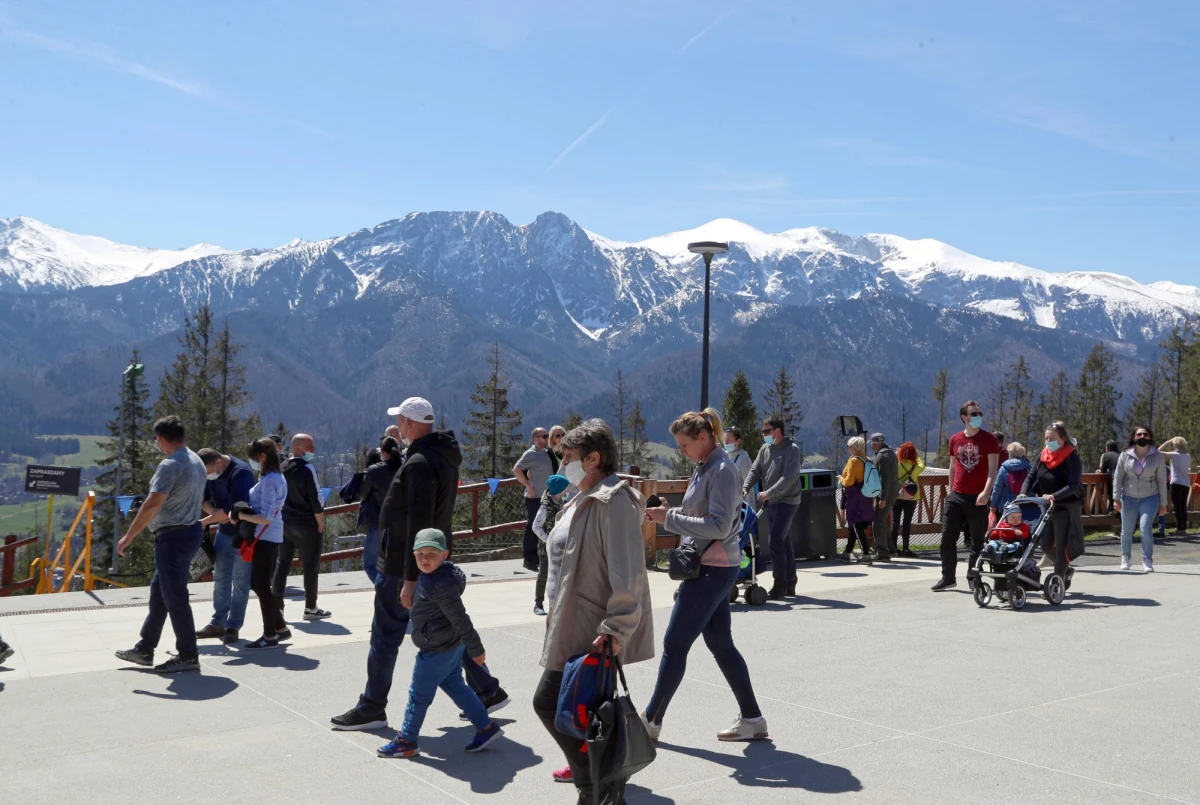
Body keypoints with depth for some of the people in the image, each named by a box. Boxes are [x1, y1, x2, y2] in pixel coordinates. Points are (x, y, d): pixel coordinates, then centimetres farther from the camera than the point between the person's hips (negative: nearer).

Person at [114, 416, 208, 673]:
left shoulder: (170, 465, -19)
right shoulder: (196, 461, 11)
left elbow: (153, 504, -26)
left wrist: (128, 537, -21)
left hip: (173, 536, -10)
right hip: (191, 531, 10)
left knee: (174, 597, -2)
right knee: (159, 591, 17)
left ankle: (188, 656, 5)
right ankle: (145, 649, 26)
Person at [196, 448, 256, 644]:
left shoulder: (241, 473, -27)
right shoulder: (209, 472, -4)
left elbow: (233, 509, -30)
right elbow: (202, 498, 5)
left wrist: (205, 522, -20)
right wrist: (214, 512, -16)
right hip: (224, 530, 7)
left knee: (240, 581, -1)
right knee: (220, 578, 10)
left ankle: (233, 626, 5)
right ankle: (218, 623, 17)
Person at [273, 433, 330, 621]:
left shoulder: (281, 468, 10)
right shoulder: (307, 469, -14)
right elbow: (316, 500, -17)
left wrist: (280, 519, 18)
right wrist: (321, 525, -10)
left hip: (284, 524, 7)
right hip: (307, 525, -7)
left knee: (282, 565, 10)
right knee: (311, 567, 2)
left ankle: (277, 606, 9)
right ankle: (311, 608, 6)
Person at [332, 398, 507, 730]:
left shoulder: (419, 463, -21)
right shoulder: (445, 456, 10)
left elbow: (418, 524, -26)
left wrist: (410, 578, -25)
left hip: (401, 565, -10)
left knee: (385, 635, 3)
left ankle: (371, 708, 15)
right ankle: (486, 690, 18)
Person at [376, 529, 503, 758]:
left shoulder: (440, 584, -27)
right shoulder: (429, 577, 5)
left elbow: (460, 618, -24)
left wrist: (475, 649, -19)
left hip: (437, 651, -10)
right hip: (452, 646, 10)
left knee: (419, 695, 4)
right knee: (455, 687, 19)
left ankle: (406, 741, 19)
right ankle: (486, 727, 23)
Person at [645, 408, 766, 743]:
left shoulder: (722, 471, -16)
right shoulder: (704, 468, 11)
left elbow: (719, 527, -23)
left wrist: (670, 518, -20)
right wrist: (668, 512, 0)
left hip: (713, 570, -10)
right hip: (708, 567, 10)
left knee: (675, 644, -1)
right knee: (720, 642, 13)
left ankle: (652, 720, 11)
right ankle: (752, 719, 20)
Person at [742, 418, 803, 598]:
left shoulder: (792, 449, -11)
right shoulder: (765, 449, 11)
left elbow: (788, 477, -21)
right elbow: (755, 471, 7)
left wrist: (769, 493, -28)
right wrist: (746, 488, -11)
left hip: (787, 501, -7)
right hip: (771, 502, 7)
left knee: (775, 542, -14)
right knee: (785, 542, 13)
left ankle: (779, 585, -8)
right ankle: (789, 585, 20)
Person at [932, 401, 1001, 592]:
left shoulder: (988, 440, -3)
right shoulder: (955, 439, 9)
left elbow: (992, 469, -9)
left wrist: (986, 492, -21)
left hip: (978, 498, -4)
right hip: (956, 497, 4)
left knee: (976, 541, 1)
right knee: (947, 538, 3)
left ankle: (974, 580, 10)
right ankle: (948, 578, 13)